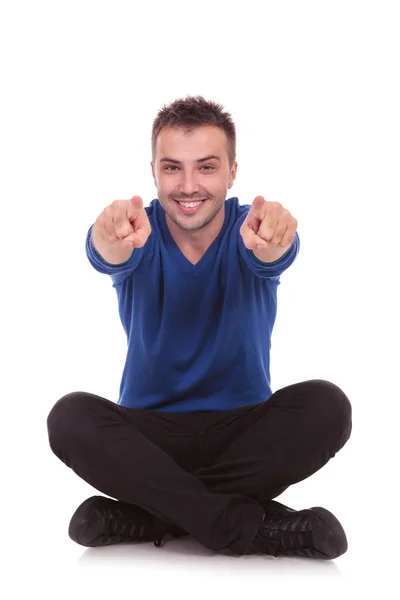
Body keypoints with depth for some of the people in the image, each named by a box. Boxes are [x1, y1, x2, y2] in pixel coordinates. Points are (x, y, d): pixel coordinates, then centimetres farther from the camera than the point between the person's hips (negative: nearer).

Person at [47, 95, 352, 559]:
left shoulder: (247, 231, -7)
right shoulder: (142, 232, -7)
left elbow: (271, 253, -32)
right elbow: (108, 257, -31)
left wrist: (273, 240, -58)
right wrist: (113, 239, -57)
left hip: (246, 430, 0)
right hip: (150, 430, 0)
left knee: (325, 405, -27)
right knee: (70, 416, -28)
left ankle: (152, 513, -24)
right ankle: (253, 525, -30)